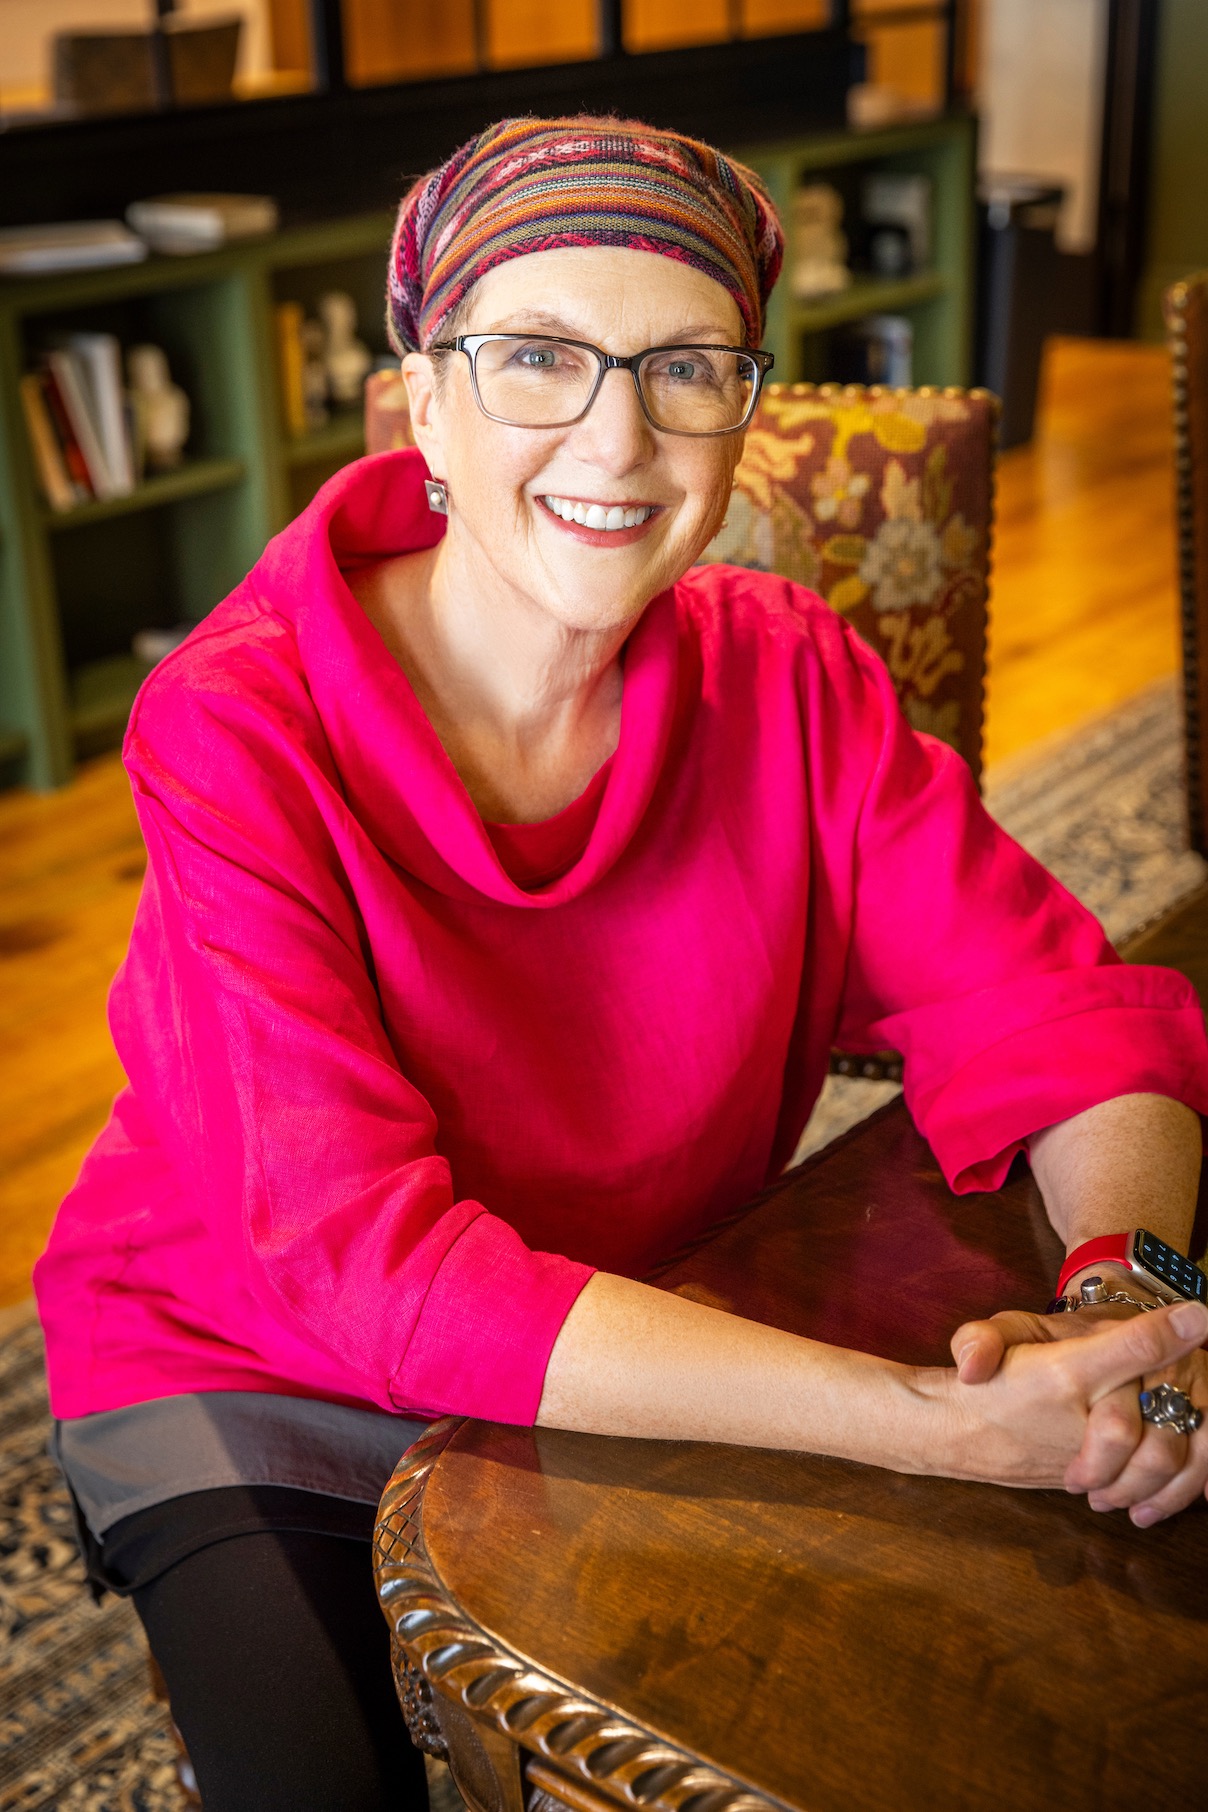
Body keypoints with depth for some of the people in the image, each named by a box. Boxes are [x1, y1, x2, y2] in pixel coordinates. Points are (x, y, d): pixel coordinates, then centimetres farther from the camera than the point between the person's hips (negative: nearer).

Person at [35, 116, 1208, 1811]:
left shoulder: (790, 682, -12)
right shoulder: (235, 733, -24)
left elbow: (1067, 1014, -10)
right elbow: (377, 1260, -32)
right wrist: (942, 1426, -40)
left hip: (650, 1370, 3)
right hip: (250, 1380, -3)